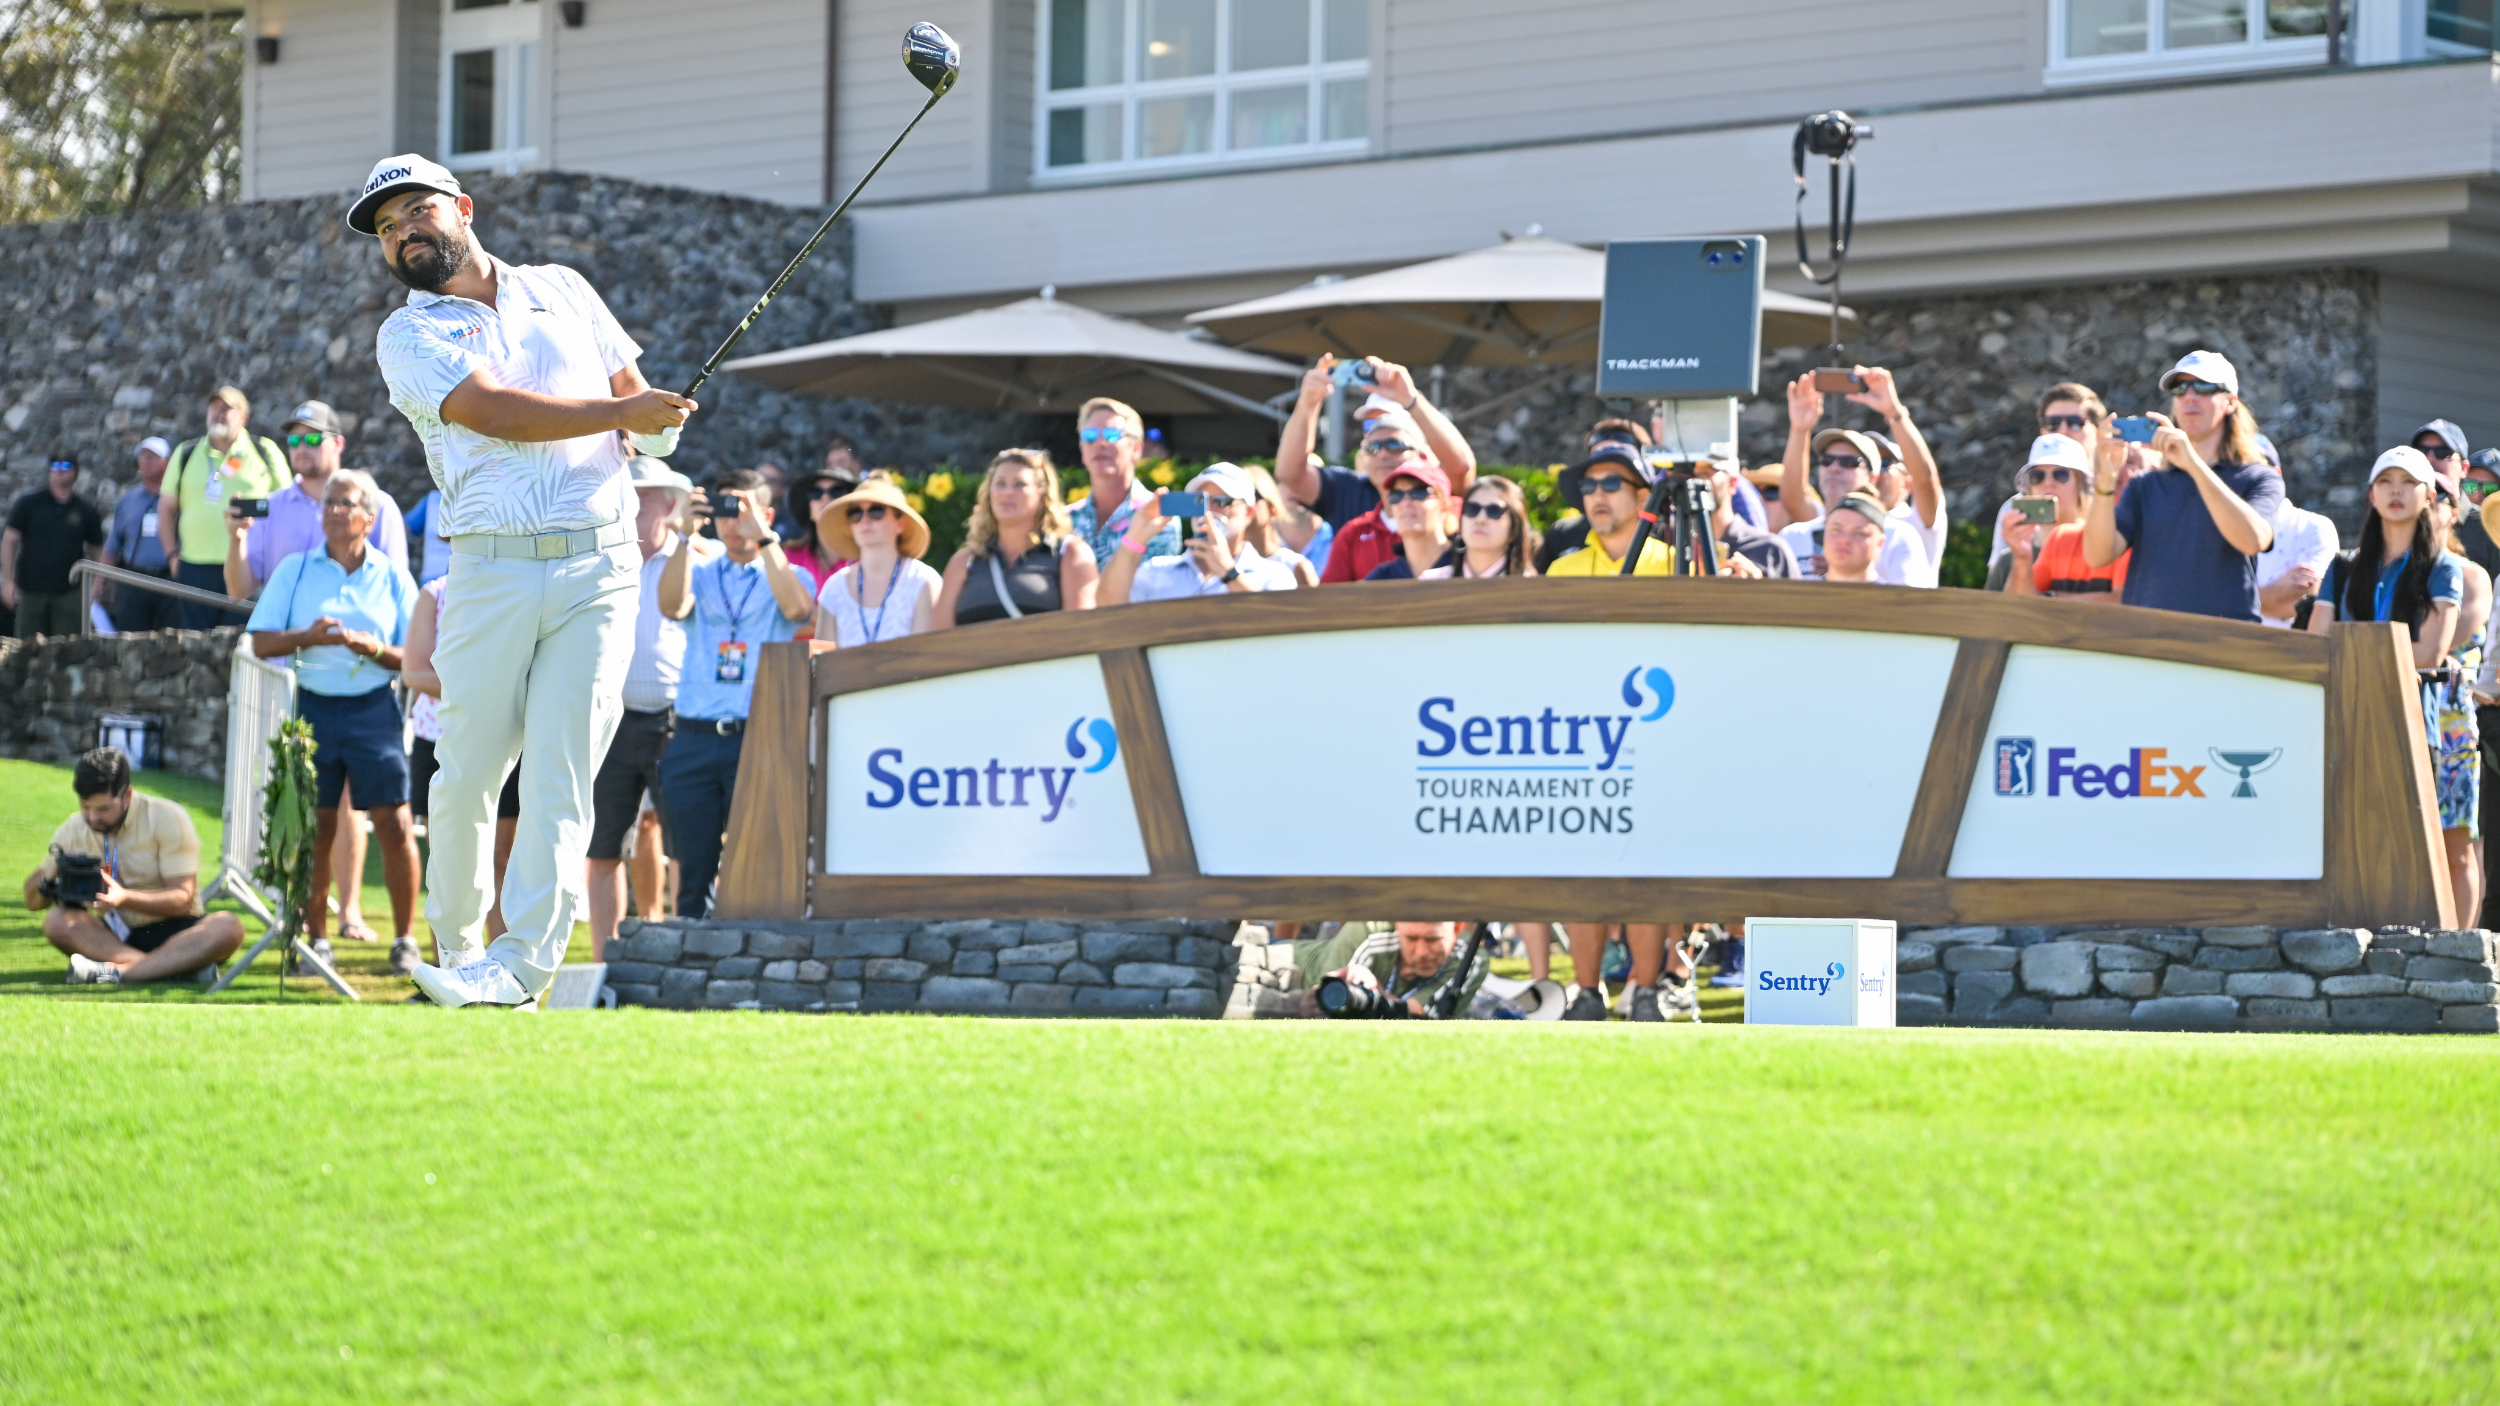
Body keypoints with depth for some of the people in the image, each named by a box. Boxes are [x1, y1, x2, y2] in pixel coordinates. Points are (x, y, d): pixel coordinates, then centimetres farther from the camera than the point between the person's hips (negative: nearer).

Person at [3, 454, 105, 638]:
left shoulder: (86, 511, 7)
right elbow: (9, 541, 3)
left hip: (69, 593, 0)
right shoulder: (28, 503, 4)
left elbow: (96, 550, 13)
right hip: (30, 589, 0)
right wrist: (8, 580, -5)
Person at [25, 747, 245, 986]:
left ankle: (116, 971, -43)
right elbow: (33, 902, 6)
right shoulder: (72, 832, 2)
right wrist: (48, 877, -19)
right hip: (112, 938, 3)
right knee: (56, 921, -28)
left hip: (170, 933, -3)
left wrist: (124, 898, -31)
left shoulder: (167, 819, -9)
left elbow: (183, 899, -14)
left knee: (228, 928, -33)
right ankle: (184, 965, -38)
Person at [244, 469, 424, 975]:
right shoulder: (295, 570, 9)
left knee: (395, 824, -7)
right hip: (313, 706, 1)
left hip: (374, 707, -1)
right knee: (315, 829, 2)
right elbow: (261, 642, 4)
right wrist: (308, 638, -13)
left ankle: (404, 940, 1)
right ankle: (317, 940, 12)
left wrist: (373, 648, -15)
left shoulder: (392, 577, 7)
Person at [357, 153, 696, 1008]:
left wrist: (658, 423, 0)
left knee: (559, 772, -8)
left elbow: (635, 389, 23)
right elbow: (494, 412, -9)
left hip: (600, 563, 1)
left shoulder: (562, 289, 19)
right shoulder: (409, 337, 7)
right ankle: (456, 947, 14)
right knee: (467, 774, -2)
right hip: (491, 572, -1)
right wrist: (619, 411, -8)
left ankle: (522, 961, -10)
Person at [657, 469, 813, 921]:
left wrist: (763, 537, -16)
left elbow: (796, 608, -12)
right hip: (694, 742, 2)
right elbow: (672, 606, -4)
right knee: (694, 870, 0)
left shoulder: (786, 577, 11)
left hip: (758, 739, -2)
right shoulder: (700, 574, 17)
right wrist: (685, 538, -13)